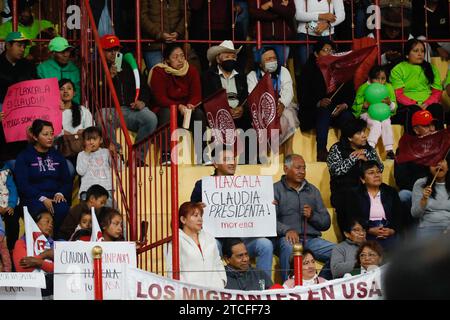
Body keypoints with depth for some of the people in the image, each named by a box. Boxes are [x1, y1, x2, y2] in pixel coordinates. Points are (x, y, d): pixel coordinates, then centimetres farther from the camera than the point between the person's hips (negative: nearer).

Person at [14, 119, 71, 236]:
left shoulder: (57, 156, 21)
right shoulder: (24, 157, 7)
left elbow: (67, 181, 16)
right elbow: (22, 185, -4)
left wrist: (60, 193, -7)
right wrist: (42, 199, -16)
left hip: (56, 198, 3)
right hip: (33, 199, -3)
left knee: (63, 209, -33)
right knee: (42, 211, -37)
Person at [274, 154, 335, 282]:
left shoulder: (313, 190, 24)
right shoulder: (275, 190, 8)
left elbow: (326, 223, 19)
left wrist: (312, 215, -2)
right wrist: (287, 230, -25)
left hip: (312, 239, 4)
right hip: (287, 238, -4)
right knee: (289, 245, -40)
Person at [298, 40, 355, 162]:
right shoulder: (308, 72, 5)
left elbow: (351, 93, 8)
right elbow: (303, 97, -4)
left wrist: (344, 105, -13)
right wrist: (318, 103, -23)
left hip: (338, 110, 2)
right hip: (314, 111, -2)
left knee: (347, 117, -30)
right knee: (324, 112, -36)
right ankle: (321, 152, -43)